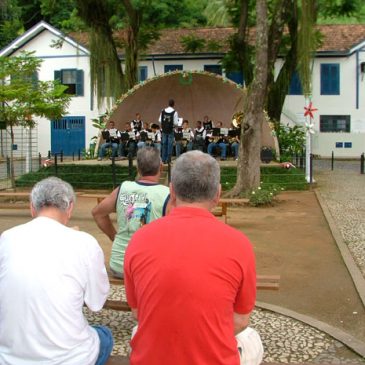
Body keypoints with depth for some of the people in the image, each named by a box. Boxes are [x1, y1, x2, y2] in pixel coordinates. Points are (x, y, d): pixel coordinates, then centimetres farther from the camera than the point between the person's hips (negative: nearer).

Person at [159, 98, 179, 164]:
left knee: (164, 144, 10)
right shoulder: (174, 112, -12)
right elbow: (176, 123, -12)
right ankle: (168, 159, 3)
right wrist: (175, 125, 10)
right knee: (170, 145, 2)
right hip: (171, 130, -4)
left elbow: (160, 120, 2)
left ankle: (164, 159, 13)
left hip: (164, 130, 4)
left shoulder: (163, 111, -1)